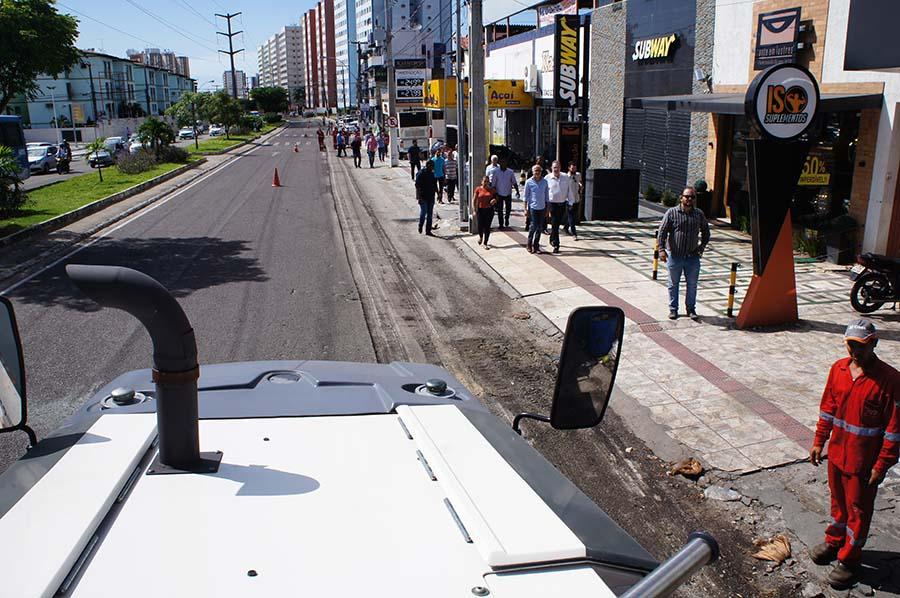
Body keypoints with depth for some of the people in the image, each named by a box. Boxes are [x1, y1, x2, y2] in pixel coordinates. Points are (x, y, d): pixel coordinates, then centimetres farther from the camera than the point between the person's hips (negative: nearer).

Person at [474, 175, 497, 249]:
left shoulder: (491, 190, 3)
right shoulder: (478, 189, -2)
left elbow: (496, 198, 13)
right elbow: (474, 200, 0)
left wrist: (494, 200, -11)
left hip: (489, 210, 1)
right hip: (480, 210, -1)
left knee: (487, 227, 2)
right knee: (480, 225, -2)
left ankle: (485, 243, 13)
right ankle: (480, 236, 34)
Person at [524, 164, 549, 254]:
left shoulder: (544, 182, 5)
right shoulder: (529, 182, -2)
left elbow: (547, 196, 10)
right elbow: (526, 196, 2)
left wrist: (547, 209, 10)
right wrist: (526, 208, -1)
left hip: (542, 208, 3)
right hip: (533, 207, -3)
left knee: (540, 228, 5)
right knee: (534, 226, -8)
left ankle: (536, 245, 16)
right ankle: (529, 245, 8)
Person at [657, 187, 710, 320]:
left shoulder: (699, 214, 4)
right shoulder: (672, 212, -5)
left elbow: (705, 231, 18)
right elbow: (662, 231, -8)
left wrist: (702, 247, 9)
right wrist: (661, 249, -18)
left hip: (693, 257, 2)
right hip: (674, 255, -2)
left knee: (692, 284, 7)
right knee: (673, 284, 9)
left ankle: (691, 309, 21)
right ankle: (673, 309, 21)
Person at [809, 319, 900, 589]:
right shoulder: (838, 369, -3)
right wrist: (819, 441, 10)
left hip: (864, 461, -5)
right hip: (837, 452, 5)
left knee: (858, 509, 11)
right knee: (838, 501, 24)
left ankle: (849, 559, 27)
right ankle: (834, 541, 45)